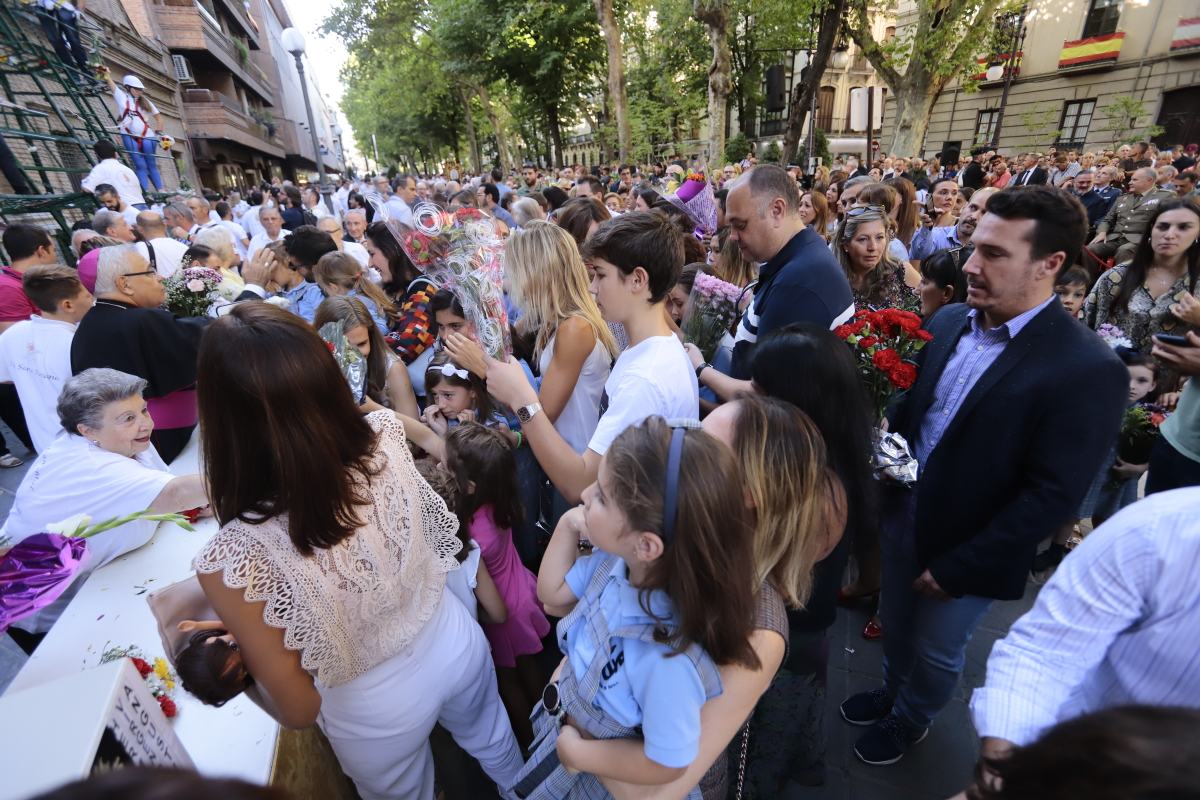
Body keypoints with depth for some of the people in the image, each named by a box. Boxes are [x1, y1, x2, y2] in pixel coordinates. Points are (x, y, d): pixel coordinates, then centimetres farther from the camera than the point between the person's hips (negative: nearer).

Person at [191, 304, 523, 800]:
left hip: (377, 710, -2)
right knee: (496, 746, 37)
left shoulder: (234, 558, -37)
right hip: (456, 644, 3)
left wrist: (239, 641, -5)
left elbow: (297, 710, -21)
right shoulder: (385, 438, -30)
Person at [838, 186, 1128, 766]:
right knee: (895, 624, 27)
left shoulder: (1088, 370, -23)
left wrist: (957, 567, -17)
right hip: (902, 513, 5)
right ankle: (891, 691, 56)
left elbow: (1052, 497, -21)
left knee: (937, 651, 21)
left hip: (966, 549, -5)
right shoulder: (948, 321, -4)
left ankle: (910, 719, 51)